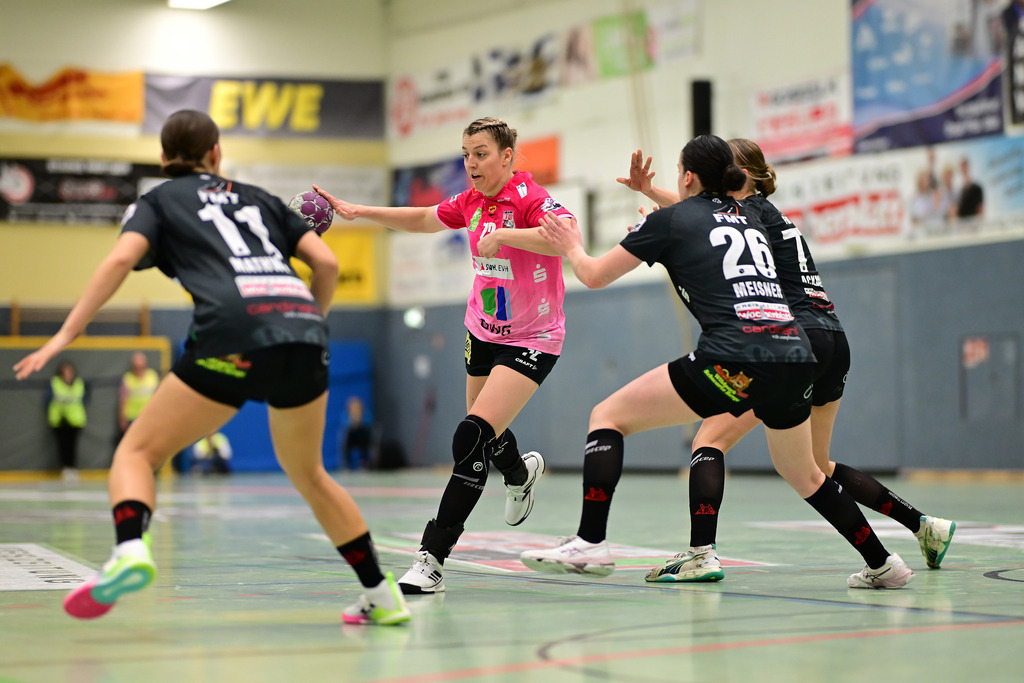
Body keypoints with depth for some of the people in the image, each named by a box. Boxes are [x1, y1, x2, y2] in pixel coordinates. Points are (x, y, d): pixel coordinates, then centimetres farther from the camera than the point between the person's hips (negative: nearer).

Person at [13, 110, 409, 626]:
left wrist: (66, 333, -2)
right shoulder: (259, 199, 30)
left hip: (234, 334, -4)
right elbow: (326, 262, 19)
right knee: (307, 472, 24)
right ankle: (381, 595, 24)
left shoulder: (158, 201, 20)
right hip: (304, 331, 4)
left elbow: (121, 258, 1)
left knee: (138, 450, 6)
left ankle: (130, 549, -24)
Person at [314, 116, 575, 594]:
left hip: (531, 340, -8)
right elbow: (423, 219, 20)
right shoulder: (471, 201, 2)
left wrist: (503, 235, -41)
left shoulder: (528, 199, -20)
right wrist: (357, 212, 14)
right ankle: (520, 473, 59)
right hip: (483, 333, 8)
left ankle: (432, 559, -20)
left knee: (472, 438, -21)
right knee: (484, 434, 22)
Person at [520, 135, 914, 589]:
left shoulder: (670, 219, 10)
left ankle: (590, 544, -7)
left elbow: (595, 276, 19)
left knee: (609, 415, 6)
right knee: (804, 476, 29)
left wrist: (572, 248, 40)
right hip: (795, 356, 6)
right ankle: (882, 564, 32)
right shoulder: (749, 219, 25)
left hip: (733, 358, -6)